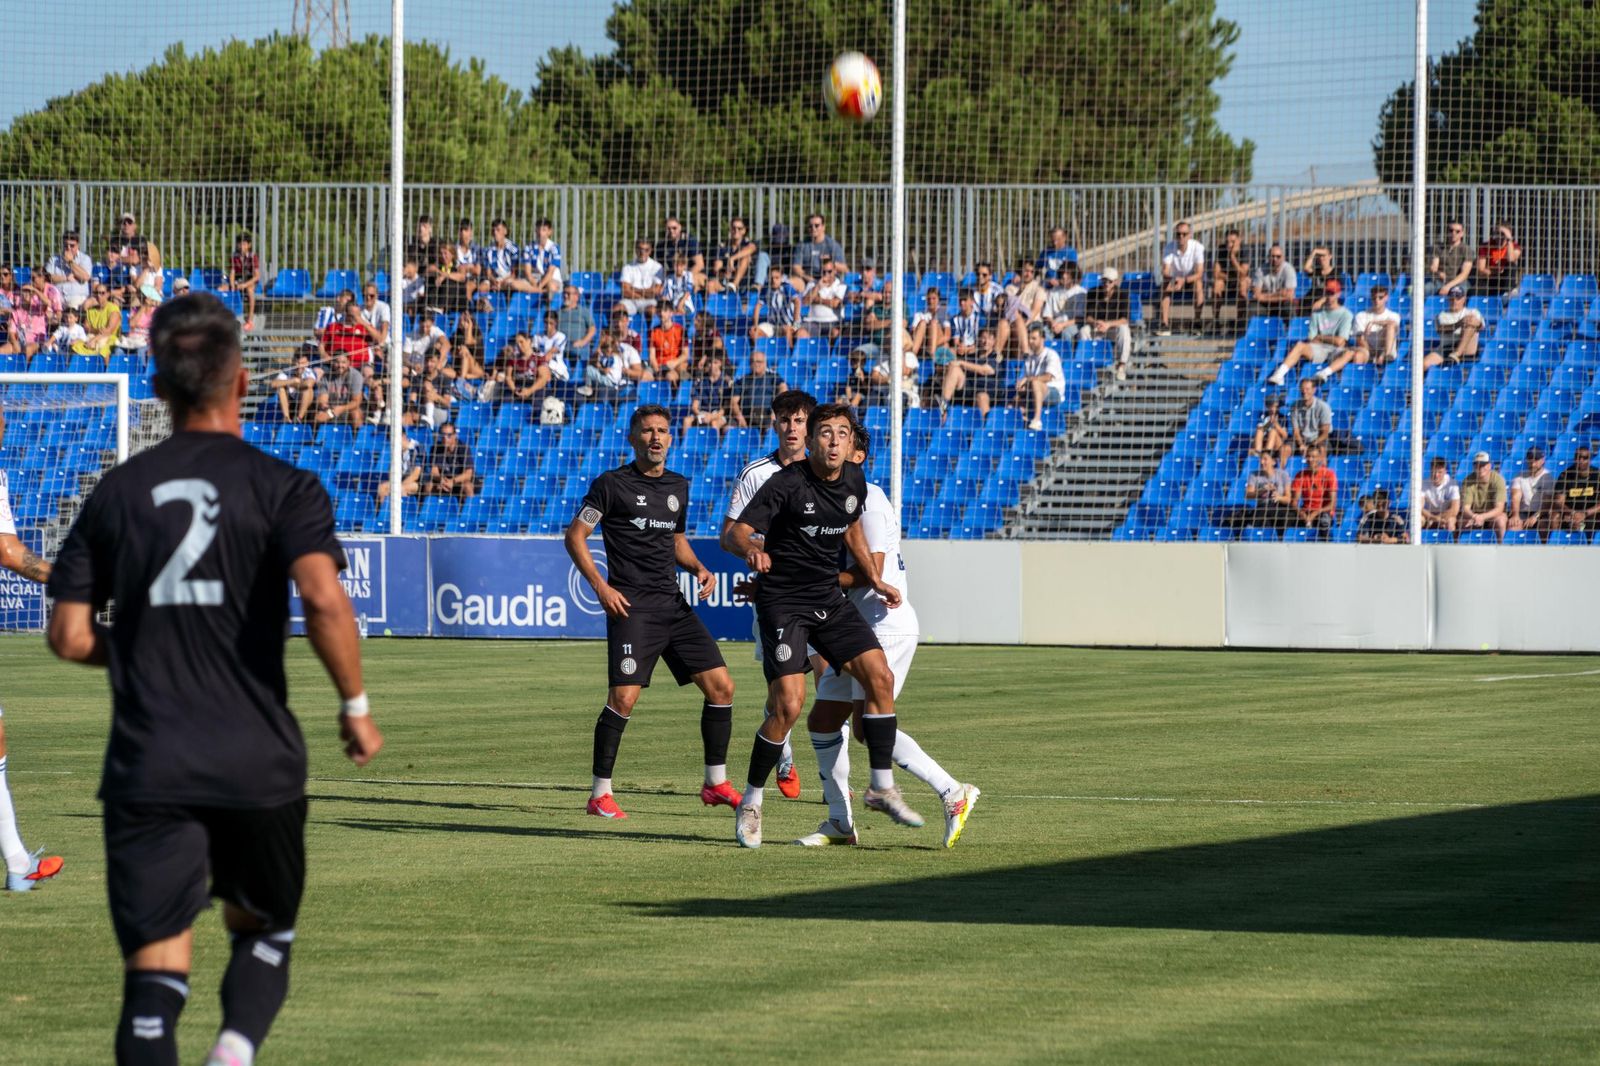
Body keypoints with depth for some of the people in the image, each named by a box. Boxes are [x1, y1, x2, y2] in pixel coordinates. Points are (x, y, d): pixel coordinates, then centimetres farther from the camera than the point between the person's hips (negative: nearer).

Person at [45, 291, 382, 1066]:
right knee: (262, 931, 21)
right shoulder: (282, 487, -3)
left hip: (147, 769, 1)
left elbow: (69, 636, 4)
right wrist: (355, 705, -5)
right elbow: (323, 597, -18)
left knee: (153, 971, -1)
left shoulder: (117, 492, 6)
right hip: (259, 763, -1)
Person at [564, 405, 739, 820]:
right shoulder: (611, 484, -2)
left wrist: (698, 568, 9)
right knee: (623, 697, -14)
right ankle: (600, 794, -3)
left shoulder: (679, 486, 16)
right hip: (631, 605, -6)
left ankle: (716, 783, 12)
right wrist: (601, 587, -11)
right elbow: (575, 536, -1)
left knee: (721, 686, 0)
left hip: (673, 603, 6)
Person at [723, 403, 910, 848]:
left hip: (830, 599, 6)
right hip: (783, 603, -6)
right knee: (788, 705, -15)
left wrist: (874, 579, 22)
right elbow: (736, 532, -24)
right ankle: (750, 806, 2)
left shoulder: (854, 481, 3)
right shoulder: (787, 484, -17)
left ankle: (882, 787, 6)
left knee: (879, 676, -7)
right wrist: (751, 549, -47)